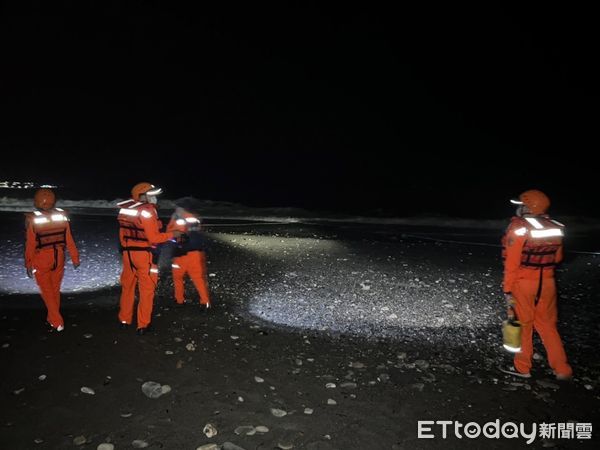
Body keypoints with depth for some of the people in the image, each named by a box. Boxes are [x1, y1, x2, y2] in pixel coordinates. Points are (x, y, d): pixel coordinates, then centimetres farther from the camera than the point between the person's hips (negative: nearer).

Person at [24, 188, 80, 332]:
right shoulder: (62, 216, -8)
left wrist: (28, 264, 0)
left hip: (41, 260, -3)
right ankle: (52, 318, 31)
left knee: (47, 291, 9)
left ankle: (57, 322, 7)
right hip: (59, 258, 3)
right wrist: (75, 257, 6)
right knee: (55, 289, 18)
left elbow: (30, 244, -11)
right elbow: (69, 240, -3)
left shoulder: (33, 220, -16)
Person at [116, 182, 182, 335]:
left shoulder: (125, 209, 5)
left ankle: (124, 320, 31)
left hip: (128, 253, 7)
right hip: (144, 255, -7)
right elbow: (154, 238, -20)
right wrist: (172, 234, -8)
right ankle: (143, 325, 12)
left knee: (128, 287, 19)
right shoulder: (147, 211, -18)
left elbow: (123, 234, 10)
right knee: (146, 290, 5)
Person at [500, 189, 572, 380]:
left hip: (523, 283, -5)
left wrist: (508, 290, -16)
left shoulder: (519, 227, -16)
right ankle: (562, 369, 23)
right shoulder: (555, 228, 2)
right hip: (547, 282, 5)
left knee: (523, 324, 9)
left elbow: (512, 263, -20)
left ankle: (523, 367, 22)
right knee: (547, 325, 18)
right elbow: (557, 258, 14)